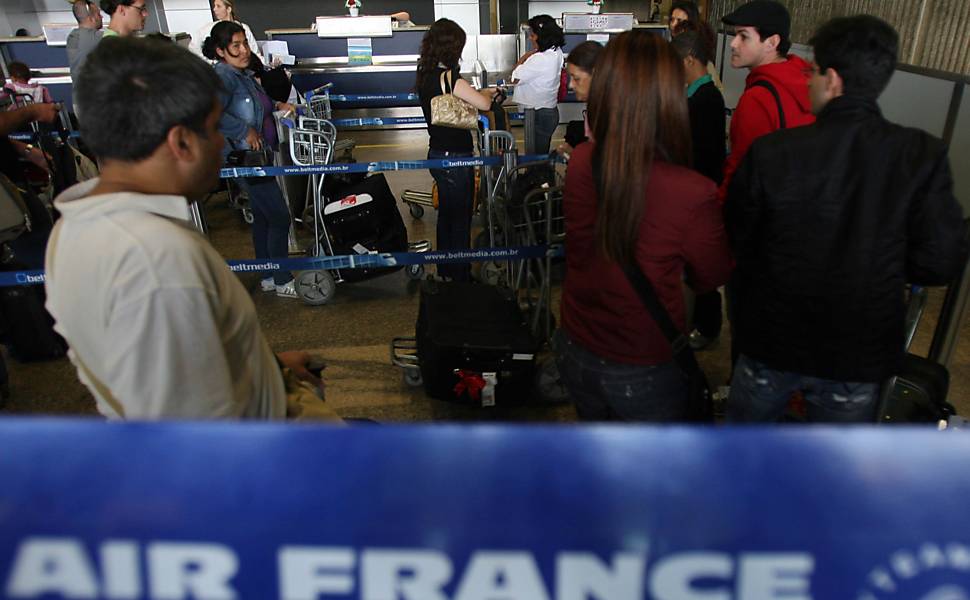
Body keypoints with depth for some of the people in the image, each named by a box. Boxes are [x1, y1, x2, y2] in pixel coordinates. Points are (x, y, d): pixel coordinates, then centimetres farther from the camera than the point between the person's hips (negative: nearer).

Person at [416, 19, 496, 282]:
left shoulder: (425, 75, 4)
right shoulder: (447, 77, -23)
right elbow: (484, 104, -25)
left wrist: (482, 91, 11)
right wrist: (487, 94, -3)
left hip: (437, 154, 9)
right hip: (455, 158, -9)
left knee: (446, 214, 22)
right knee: (460, 220, 4)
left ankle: (445, 270, 36)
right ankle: (460, 276, 16)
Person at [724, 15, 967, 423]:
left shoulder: (769, 153, -19)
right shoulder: (922, 156, -15)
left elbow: (736, 242, -8)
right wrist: (877, 263, 6)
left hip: (773, 341, -1)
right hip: (859, 355, 2)